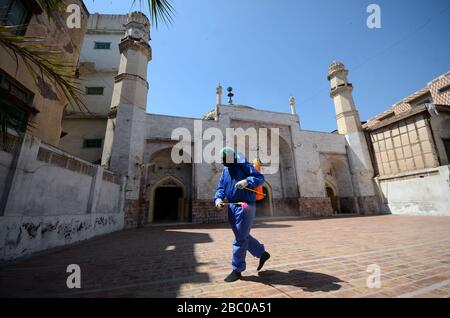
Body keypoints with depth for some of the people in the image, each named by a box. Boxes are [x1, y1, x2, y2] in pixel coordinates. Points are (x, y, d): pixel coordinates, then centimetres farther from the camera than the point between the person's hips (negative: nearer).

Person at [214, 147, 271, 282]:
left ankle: (237, 270, 19)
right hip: (232, 207, 8)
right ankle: (262, 254, 39)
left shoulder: (244, 166, -9)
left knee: (240, 239, 1)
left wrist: (247, 182, -35)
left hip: (245, 207, -8)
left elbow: (260, 177, -17)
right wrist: (218, 198, -10)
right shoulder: (225, 170, 12)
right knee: (243, 236, 19)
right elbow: (221, 187, 9)